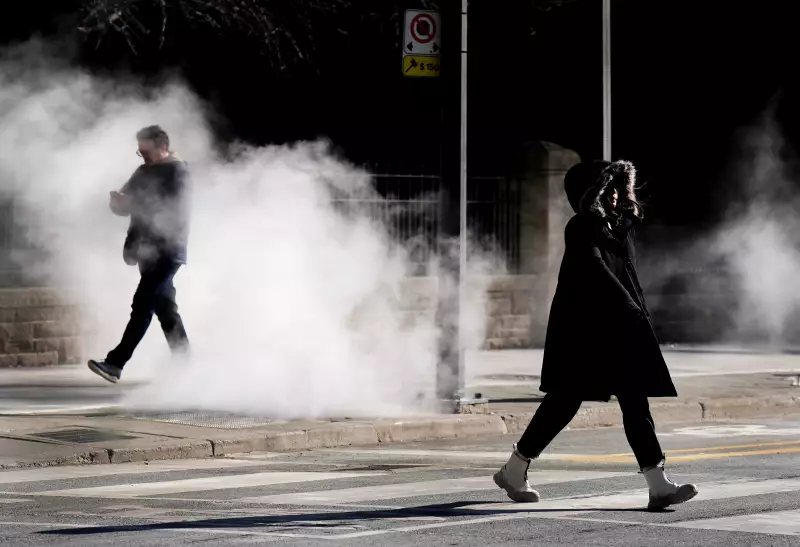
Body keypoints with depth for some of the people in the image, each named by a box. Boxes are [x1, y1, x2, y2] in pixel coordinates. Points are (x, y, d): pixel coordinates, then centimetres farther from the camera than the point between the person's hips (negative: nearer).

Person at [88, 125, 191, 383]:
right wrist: (118, 201, -11)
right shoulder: (144, 173, 14)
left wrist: (133, 203, -23)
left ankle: (115, 363, -21)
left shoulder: (177, 172, -8)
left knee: (143, 304, -15)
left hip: (167, 250, -9)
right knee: (164, 307, 13)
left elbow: (173, 211, -20)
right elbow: (124, 206, 14)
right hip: (148, 250, 9)